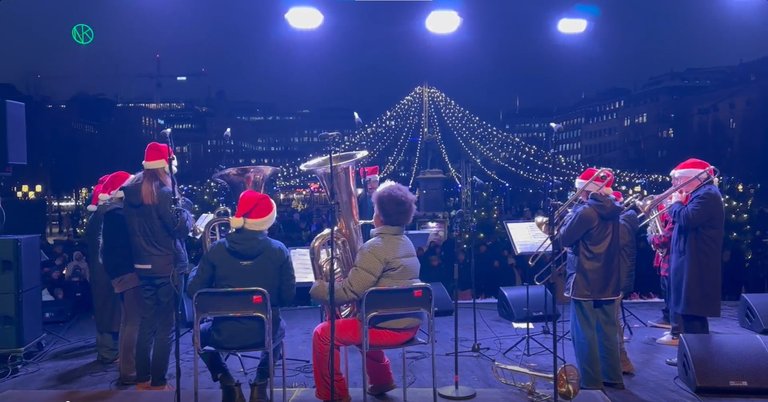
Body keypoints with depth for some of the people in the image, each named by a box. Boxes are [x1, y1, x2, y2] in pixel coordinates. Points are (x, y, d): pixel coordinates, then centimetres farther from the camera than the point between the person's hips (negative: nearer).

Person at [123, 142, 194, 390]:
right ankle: (158, 383, 7)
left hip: (142, 265, 7)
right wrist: (187, 215, 4)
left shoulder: (130, 193, 6)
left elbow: (132, 227, 15)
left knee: (146, 322, 15)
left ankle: (142, 379, 22)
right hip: (166, 266, -7)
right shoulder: (163, 193, -16)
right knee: (165, 325, 2)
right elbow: (180, 228, -14)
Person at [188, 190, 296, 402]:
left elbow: (193, 291, -5)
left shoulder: (217, 249, -9)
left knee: (200, 334, 34)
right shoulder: (279, 250, -10)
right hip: (265, 333, 0)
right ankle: (260, 385, 23)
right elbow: (288, 297, -5)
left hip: (225, 334, 0)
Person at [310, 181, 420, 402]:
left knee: (323, 334, 0)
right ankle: (382, 381, 40)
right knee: (355, 321, 35)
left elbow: (349, 292, -19)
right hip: (410, 323, 9)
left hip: (390, 327, -9)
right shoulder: (405, 242, 10)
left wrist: (318, 287, -6)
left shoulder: (375, 247, -18)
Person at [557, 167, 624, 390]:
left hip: (585, 281, -8)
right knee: (608, 331, 15)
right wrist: (577, 212, 12)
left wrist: (569, 216, 4)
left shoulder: (586, 211, -18)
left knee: (584, 333, 0)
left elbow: (564, 239, -10)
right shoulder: (612, 210, 8)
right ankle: (613, 377, 24)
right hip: (608, 280, 8)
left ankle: (591, 382, 6)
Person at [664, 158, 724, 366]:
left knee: (694, 314, -6)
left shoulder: (707, 195, -15)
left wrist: (675, 203, -10)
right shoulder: (700, 194, 19)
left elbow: (686, 219, -28)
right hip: (689, 264, 11)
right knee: (688, 313, 16)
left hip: (696, 267, -11)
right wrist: (678, 203, 7)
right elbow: (686, 220, 20)